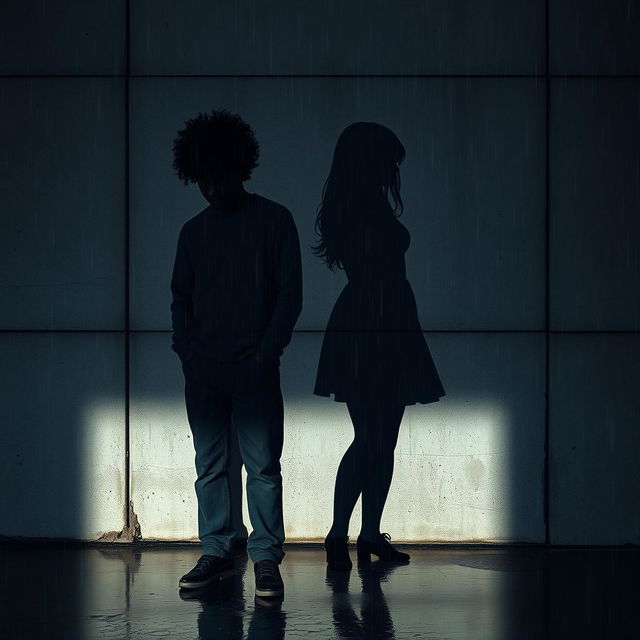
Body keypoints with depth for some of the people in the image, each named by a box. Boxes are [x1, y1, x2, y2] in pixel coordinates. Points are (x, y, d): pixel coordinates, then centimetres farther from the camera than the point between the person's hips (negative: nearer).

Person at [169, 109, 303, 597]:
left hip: (254, 368, -4)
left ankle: (266, 559, 0)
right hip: (202, 369, 4)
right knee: (210, 466, 6)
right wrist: (185, 347, 1)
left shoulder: (275, 221, 3)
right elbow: (180, 296, 18)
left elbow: (290, 294, 0)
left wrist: (267, 352, -9)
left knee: (263, 465, -4)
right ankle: (216, 553, 12)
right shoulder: (194, 231, 14)